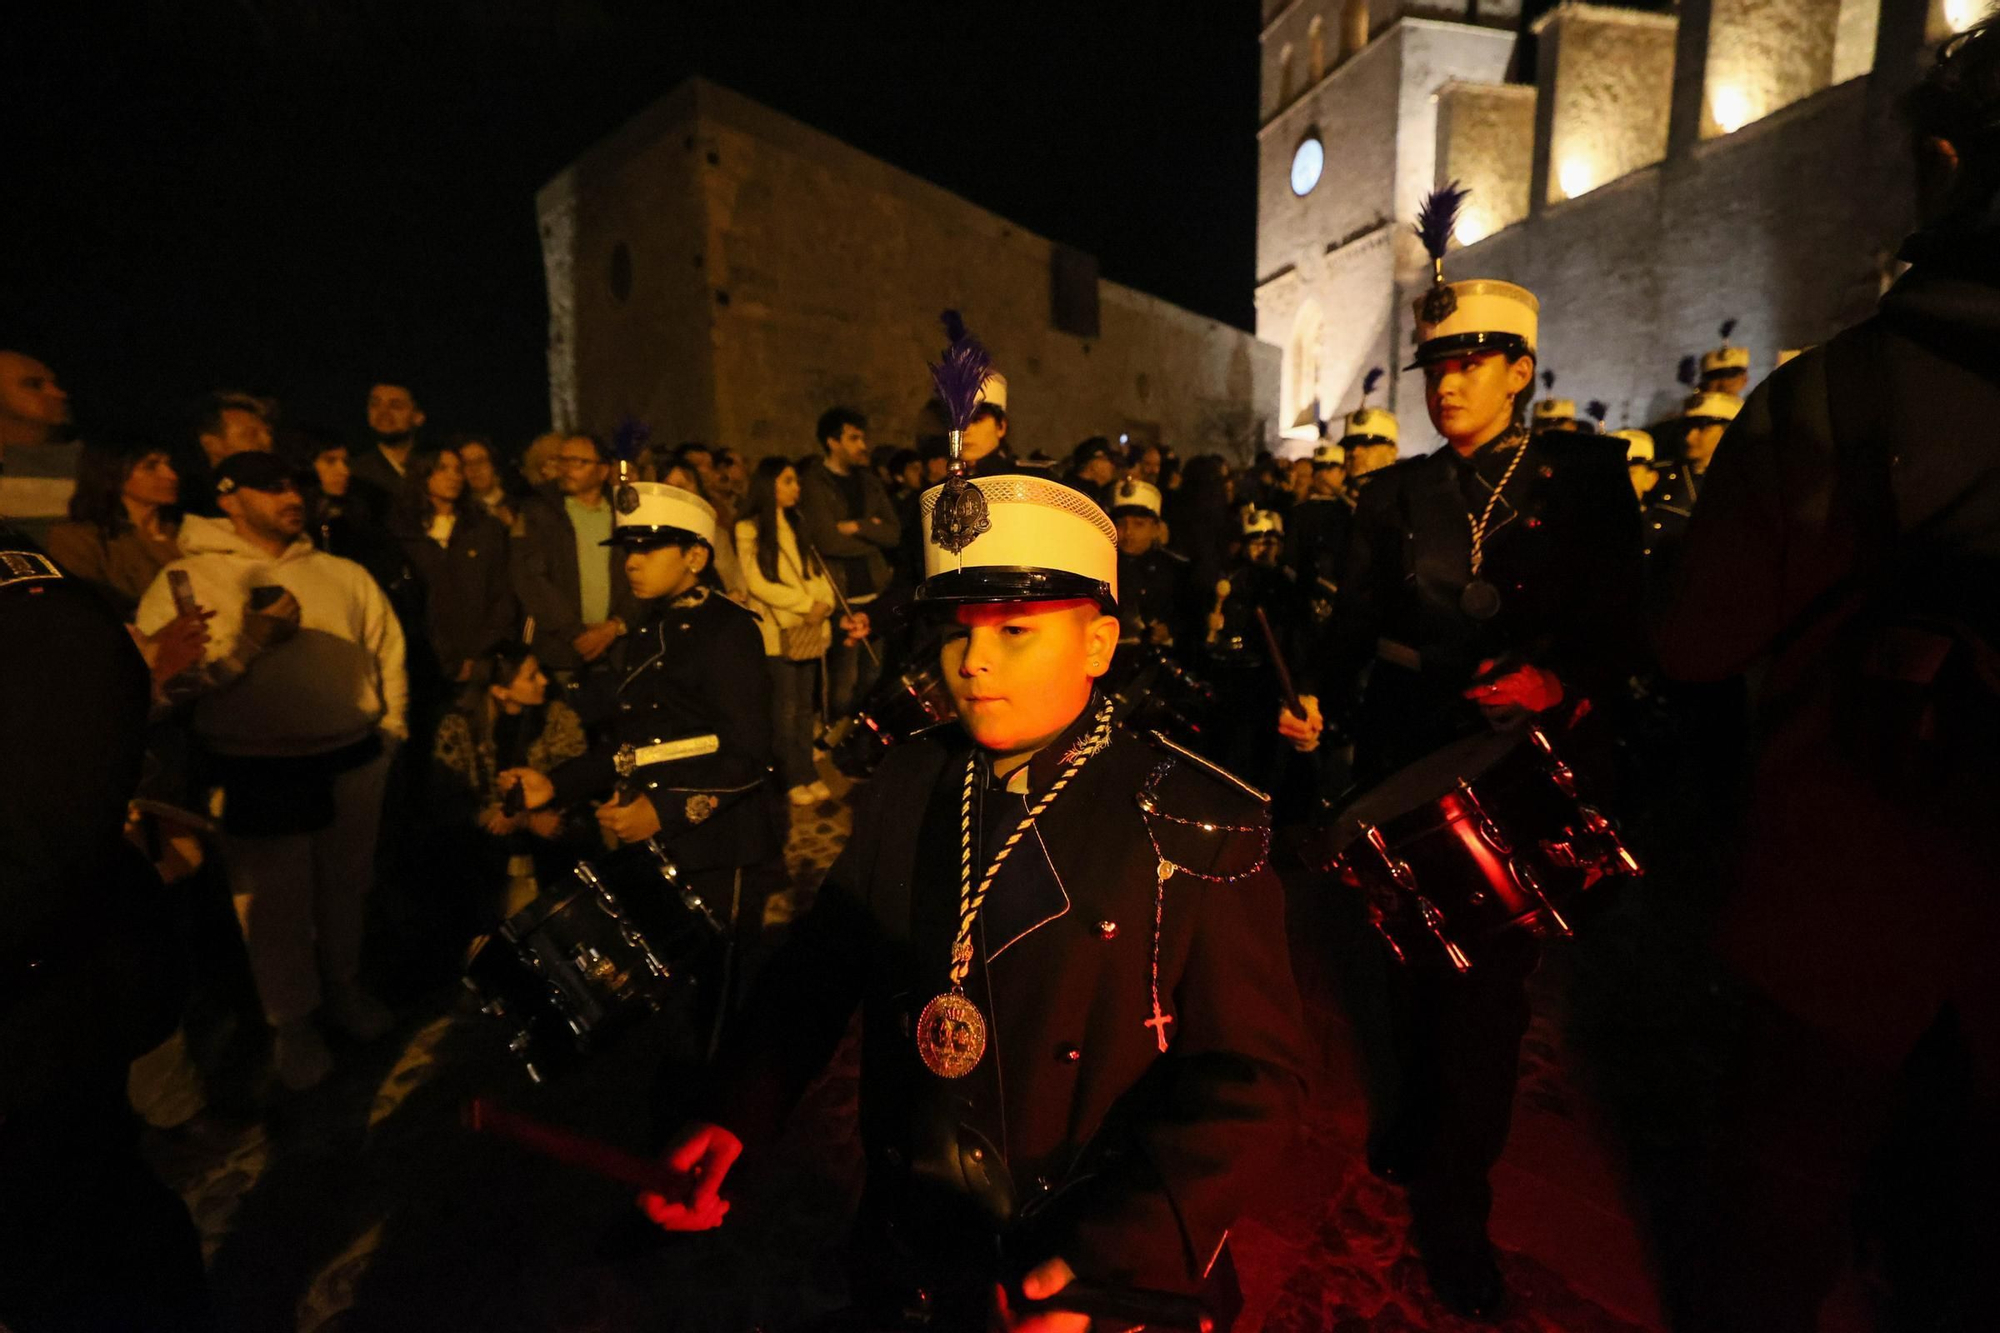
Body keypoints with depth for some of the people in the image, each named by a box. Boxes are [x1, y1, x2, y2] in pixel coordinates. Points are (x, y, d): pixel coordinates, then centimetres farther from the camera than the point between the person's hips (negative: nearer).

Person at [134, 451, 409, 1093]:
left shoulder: (342, 574, 9)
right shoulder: (183, 580, -3)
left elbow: (388, 649, 12)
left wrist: (391, 727, 7)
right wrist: (249, 638, -17)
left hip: (352, 761, 4)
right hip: (258, 774, -3)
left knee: (346, 887, 18)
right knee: (275, 905, 9)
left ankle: (345, 989, 40)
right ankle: (292, 1024, 30)